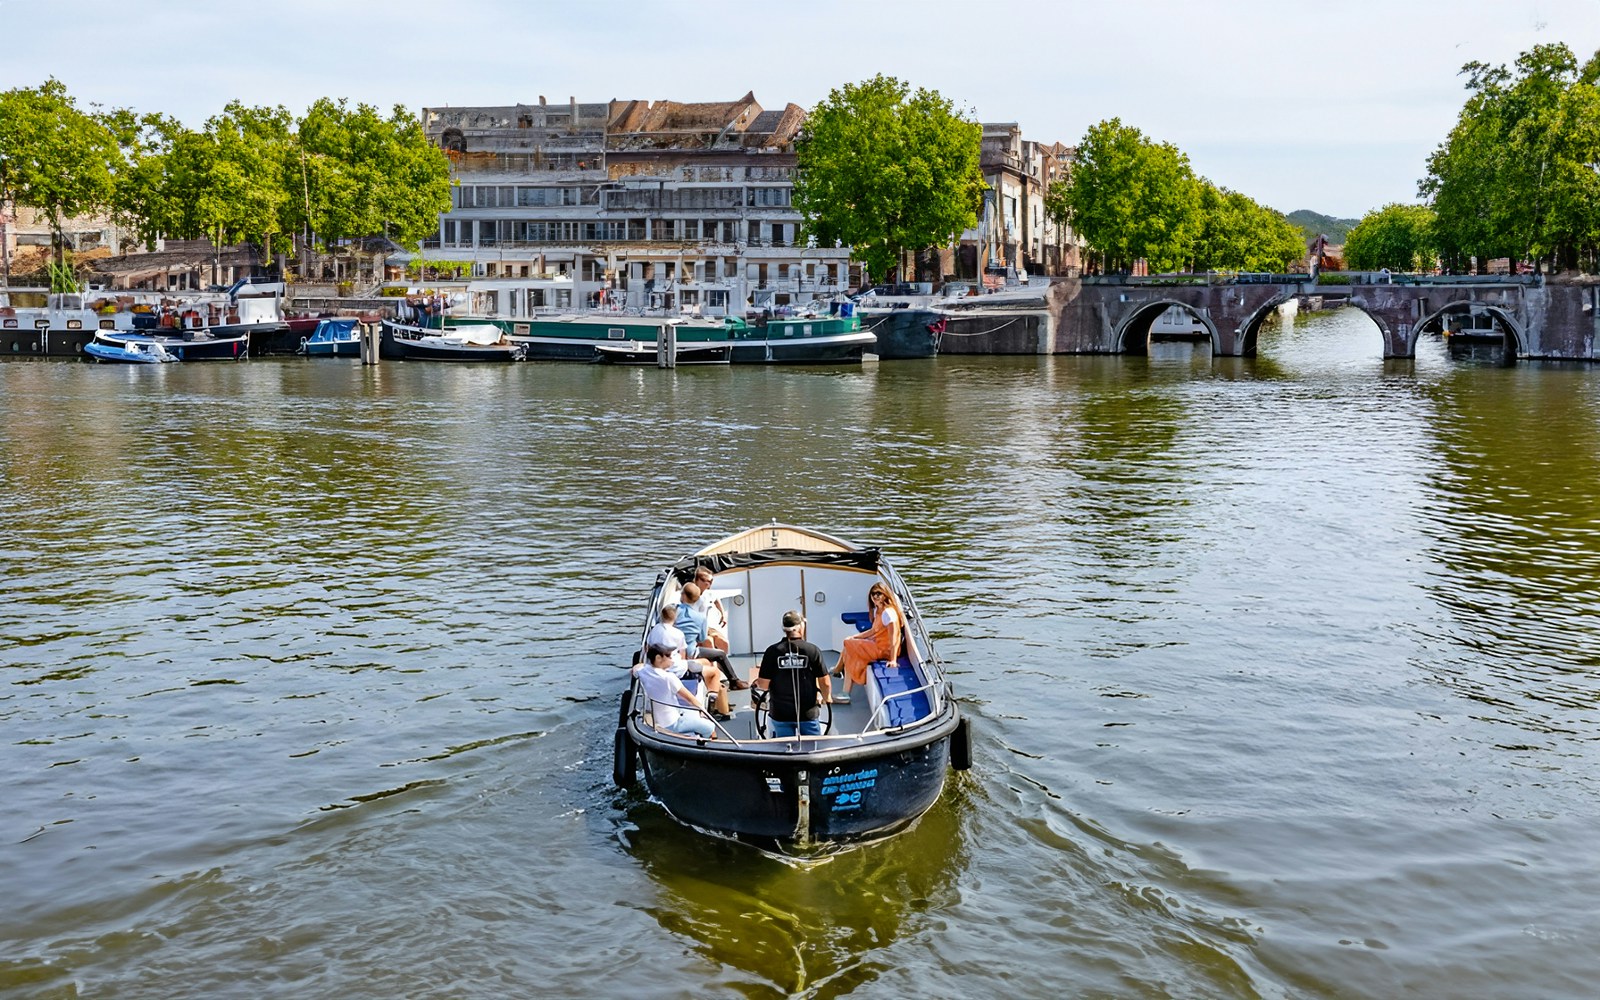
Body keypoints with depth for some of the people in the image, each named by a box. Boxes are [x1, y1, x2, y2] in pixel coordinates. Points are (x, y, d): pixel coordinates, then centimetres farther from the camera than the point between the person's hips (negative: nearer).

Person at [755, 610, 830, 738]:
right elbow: (825, 684, -5)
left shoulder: (772, 651, -8)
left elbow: (763, 685, -8)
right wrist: (826, 698, 15)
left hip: (780, 713, 1)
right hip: (808, 712, -1)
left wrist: (756, 683, 16)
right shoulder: (812, 651, -8)